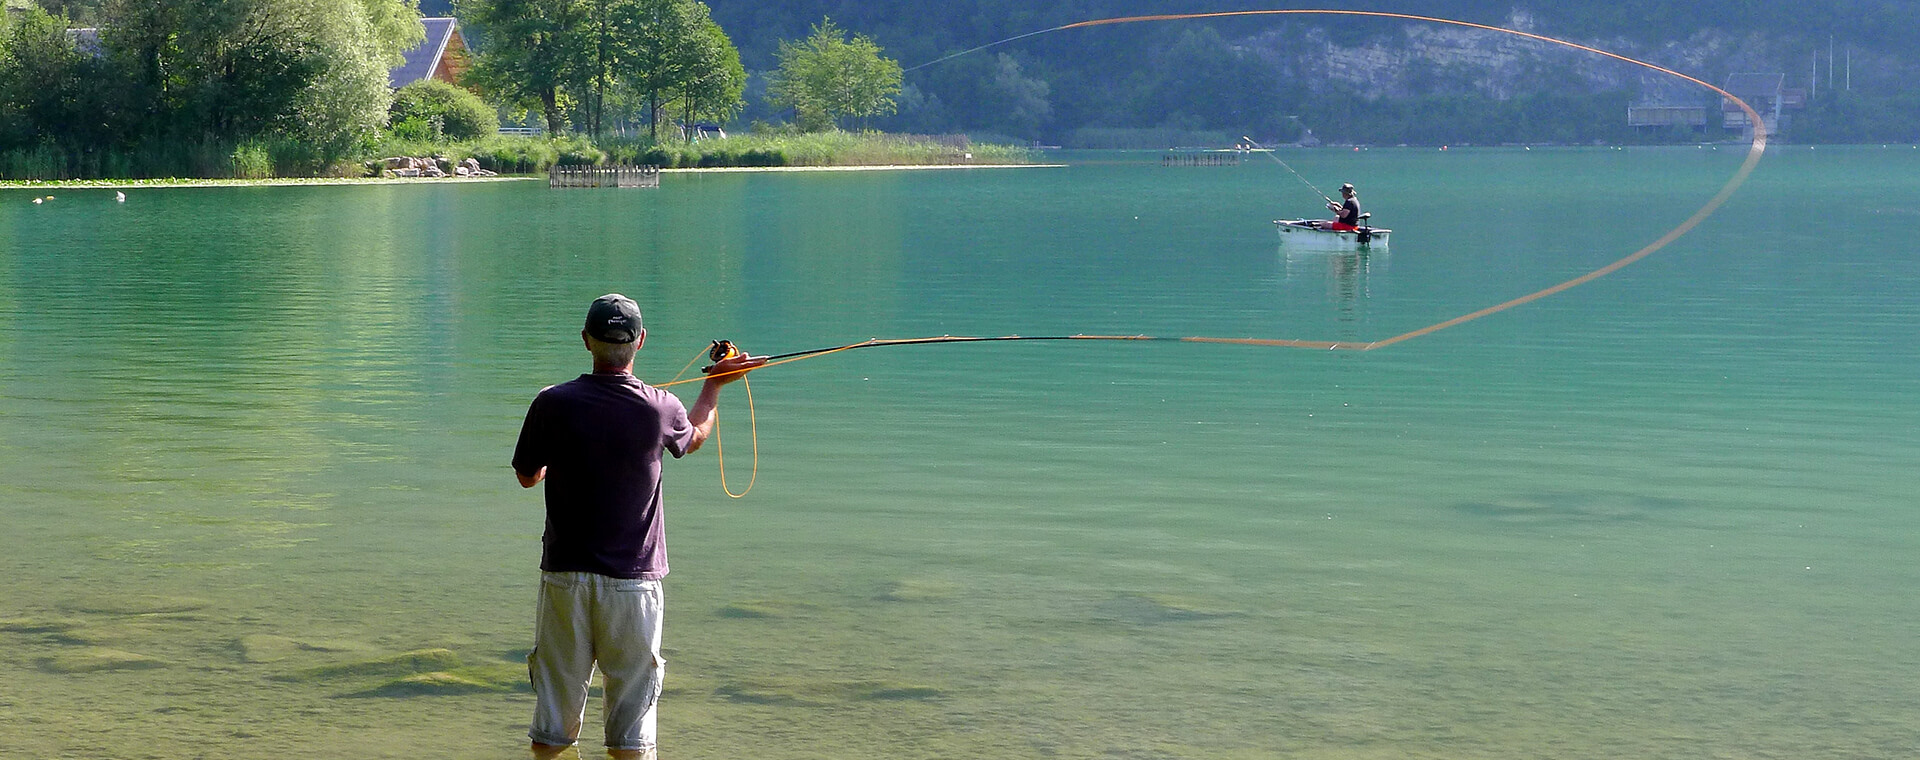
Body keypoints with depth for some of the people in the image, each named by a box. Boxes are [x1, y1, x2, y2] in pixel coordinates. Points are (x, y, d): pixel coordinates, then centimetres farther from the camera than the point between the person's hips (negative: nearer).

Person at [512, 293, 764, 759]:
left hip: (564, 577, 1)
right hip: (633, 581, -1)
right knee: (632, 703, 7)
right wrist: (715, 385, 34)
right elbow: (694, 439, 17)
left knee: (552, 720, 9)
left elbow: (527, 477, 7)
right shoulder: (660, 409, -8)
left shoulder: (553, 405, -9)